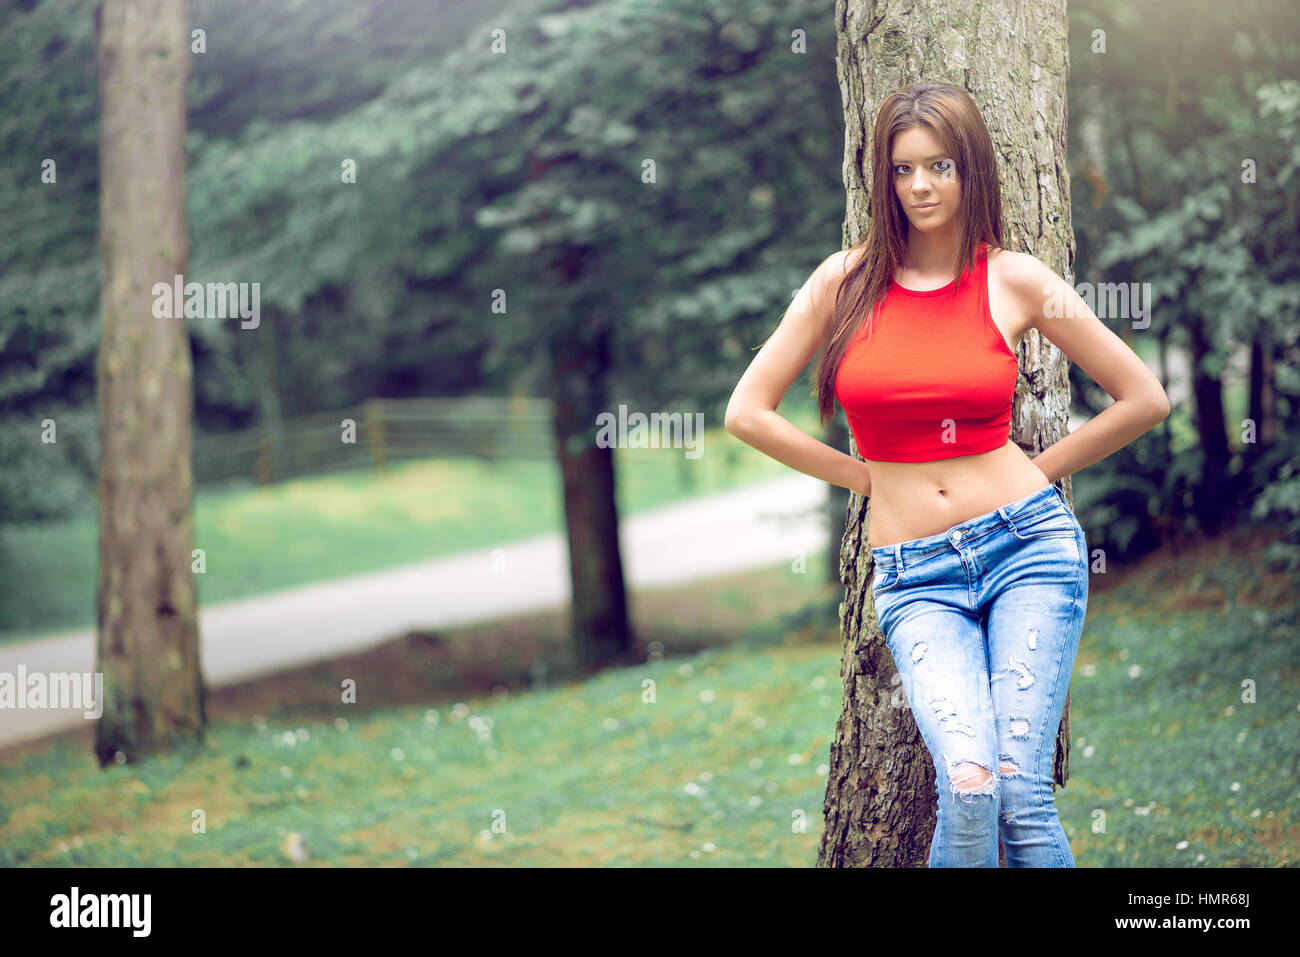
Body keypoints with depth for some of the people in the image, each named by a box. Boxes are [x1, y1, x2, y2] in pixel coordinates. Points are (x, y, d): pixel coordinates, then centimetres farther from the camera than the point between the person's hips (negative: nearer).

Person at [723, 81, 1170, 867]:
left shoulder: (1013, 281, 3)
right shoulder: (846, 283, 4)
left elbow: (1145, 398, 9)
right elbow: (748, 413, 7)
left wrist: (1039, 472, 9)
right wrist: (866, 476, 7)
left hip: (1026, 540, 0)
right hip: (914, 574, 0)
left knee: (1021, 791, -14)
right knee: (969, 783, -22)